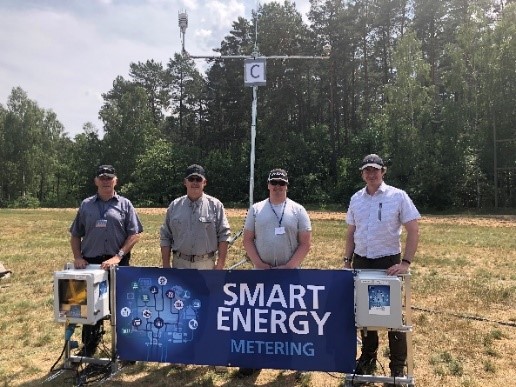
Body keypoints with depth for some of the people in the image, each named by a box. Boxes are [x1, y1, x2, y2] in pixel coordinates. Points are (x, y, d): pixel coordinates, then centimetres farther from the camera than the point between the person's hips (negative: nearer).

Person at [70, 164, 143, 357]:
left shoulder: (124, 204, 3)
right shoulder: (86, 205, 10)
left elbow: (134, 234, -4)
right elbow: (75, 235, 13)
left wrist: (118, 256, -14)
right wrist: (78, 257, -2)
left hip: (118, 264, -2)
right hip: (91, 263, 2)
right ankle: (88, 348, 23)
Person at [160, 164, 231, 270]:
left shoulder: (215, 205, 0)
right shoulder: (174, 206, 6)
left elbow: (224, 235, -3)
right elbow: (165, 237, 8)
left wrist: (220, 264, -9)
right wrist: (166, 265, 3)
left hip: (206, 264, -2)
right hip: (180, 264, 2)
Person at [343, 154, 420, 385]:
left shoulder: (398, 197, -8)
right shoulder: (356, 199, 5)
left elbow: (413, 231, -9)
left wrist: (406, 263, -16)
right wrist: (347, 261, 7)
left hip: (388, 263, -4)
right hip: (361, 263, 4)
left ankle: (398, 366, 19)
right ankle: (368, 357, 31)